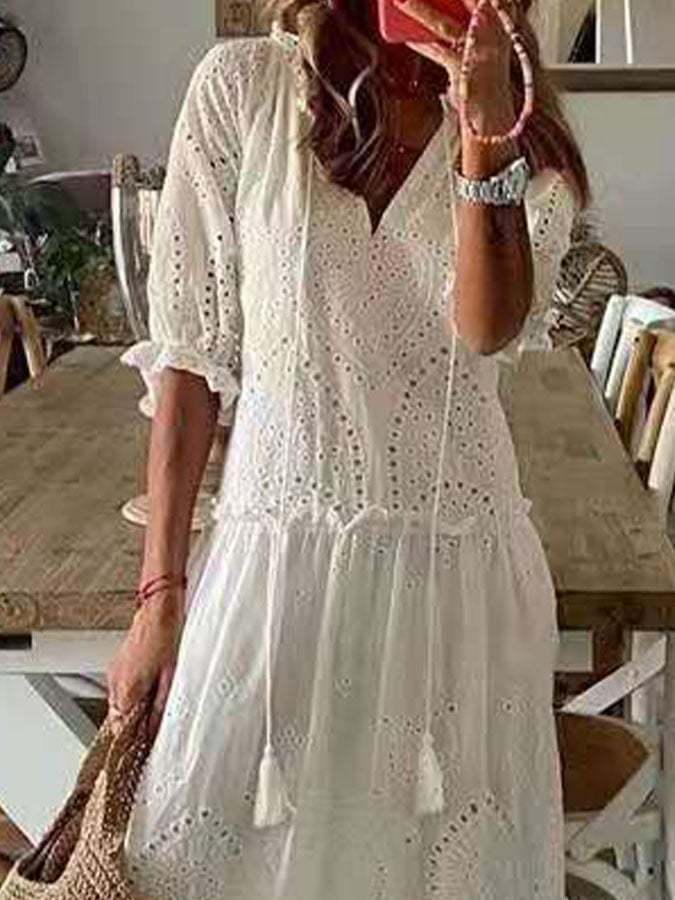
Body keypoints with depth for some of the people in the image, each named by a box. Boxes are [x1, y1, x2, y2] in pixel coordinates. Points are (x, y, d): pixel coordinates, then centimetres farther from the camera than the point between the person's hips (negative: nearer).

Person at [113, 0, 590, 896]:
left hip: (456, 554, 2)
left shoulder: (528, 140, 4)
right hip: (277, 547, -1)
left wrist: (484, 123, -25)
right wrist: (161, 592, -4)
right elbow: (193, 350, -3)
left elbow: (491, 327, -15)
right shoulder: (243, 85, -3)